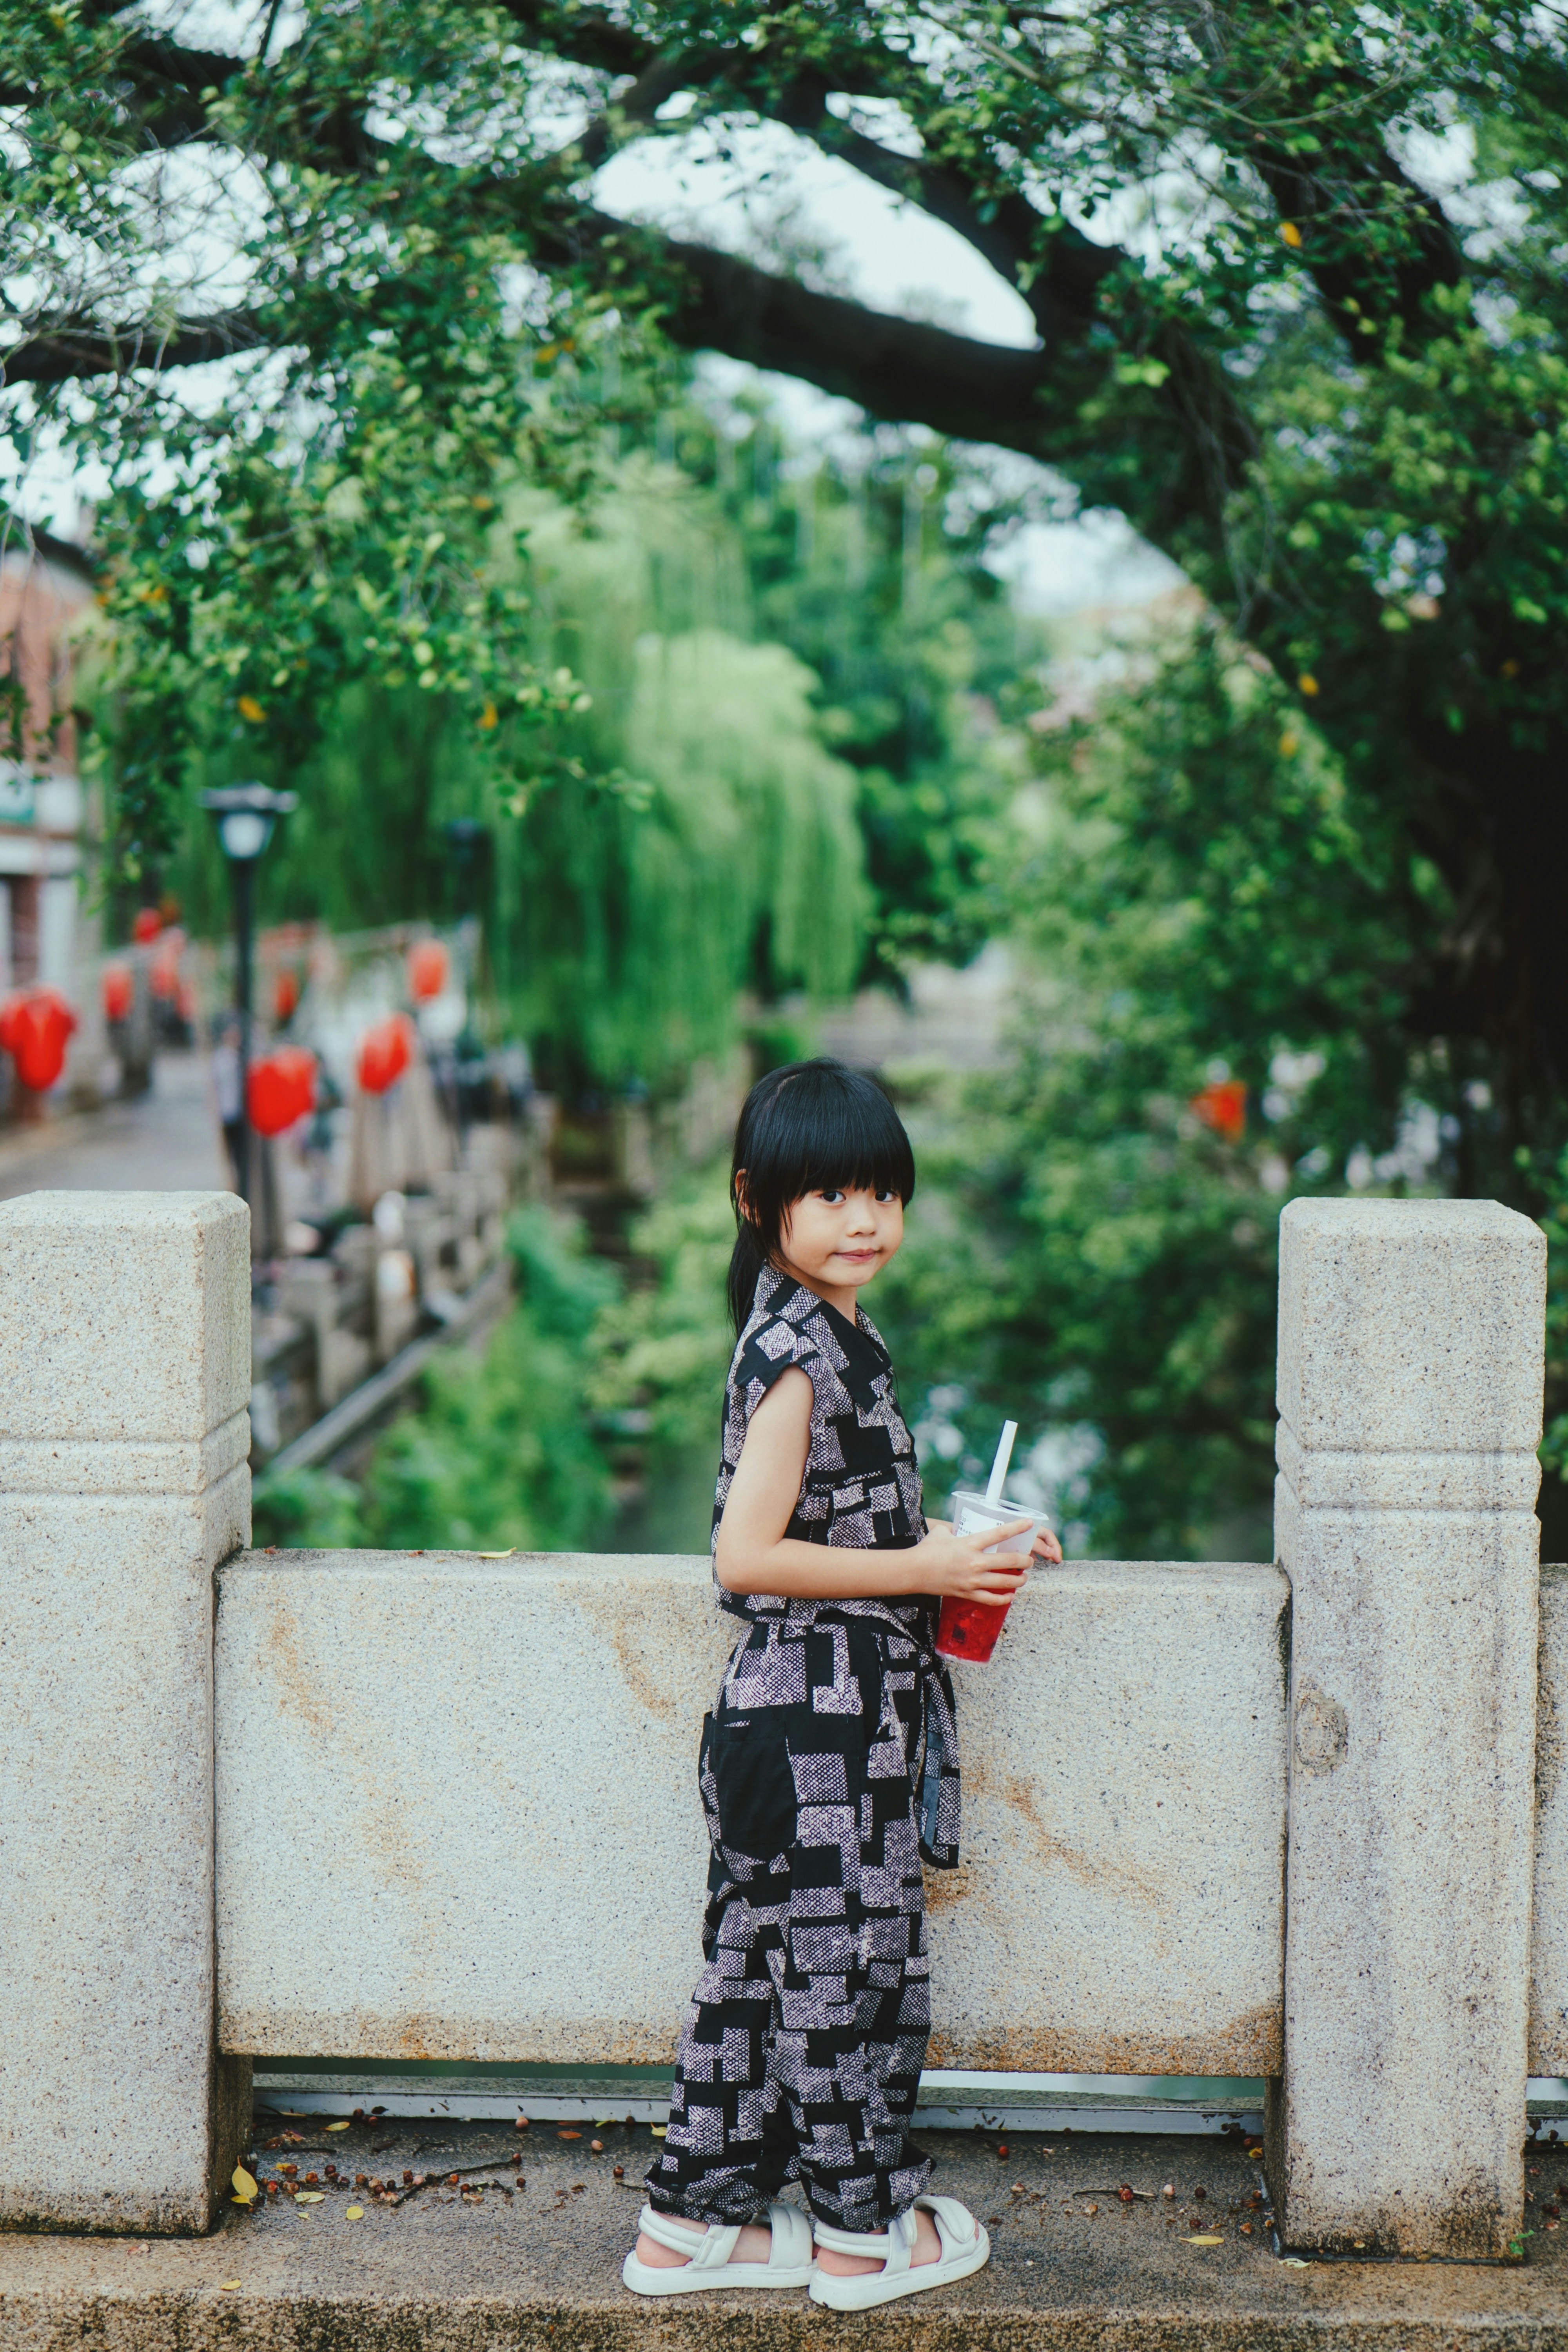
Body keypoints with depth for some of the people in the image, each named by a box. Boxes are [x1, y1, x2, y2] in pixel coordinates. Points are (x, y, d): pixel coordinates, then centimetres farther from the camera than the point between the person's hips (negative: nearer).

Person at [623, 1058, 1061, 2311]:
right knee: (849, 1959, 3)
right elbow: (747, 1555, -23)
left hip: (828, 1710, 10)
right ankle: (864, 2231, 17)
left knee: (761, 1959, 15)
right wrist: (924, 1568, -19)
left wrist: (954, 1539, 12)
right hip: (819, 1706, -10)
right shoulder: (798, 1355, -18)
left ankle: (698, 2219, 24)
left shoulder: (834, 1336, 12)